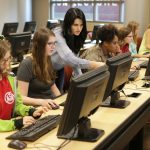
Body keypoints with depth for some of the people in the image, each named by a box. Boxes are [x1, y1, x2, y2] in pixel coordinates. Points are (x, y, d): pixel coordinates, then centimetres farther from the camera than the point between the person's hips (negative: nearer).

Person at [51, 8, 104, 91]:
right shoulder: (57, 34, -32)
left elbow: (75, 59, -5)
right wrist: (94, 65, -55)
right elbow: (69, 58, -46)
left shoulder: (77, 36, -10)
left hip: (59, 70, 6)